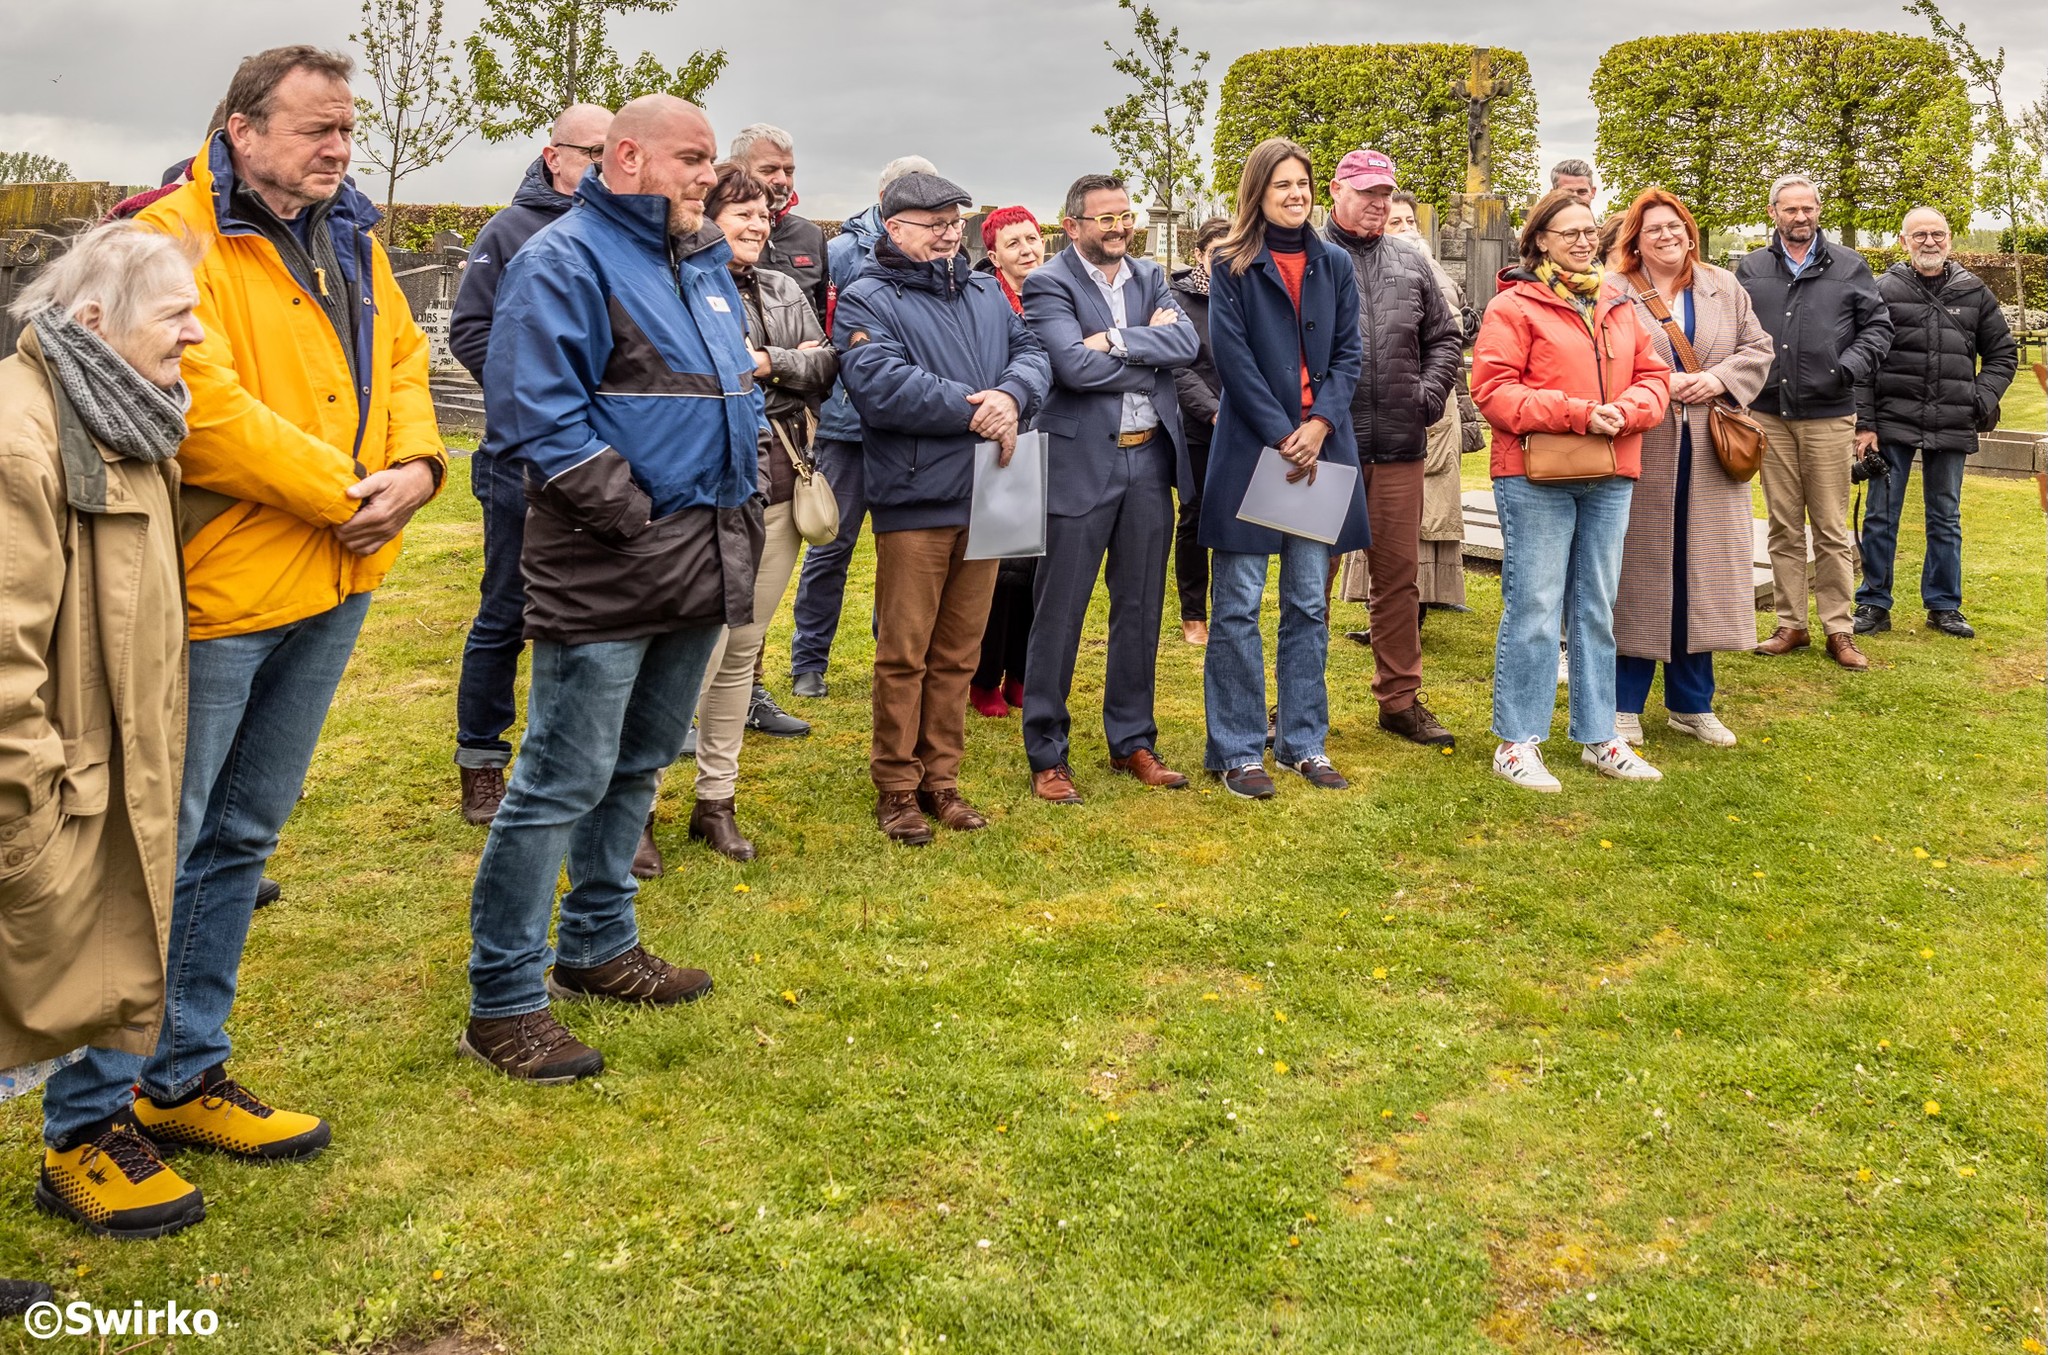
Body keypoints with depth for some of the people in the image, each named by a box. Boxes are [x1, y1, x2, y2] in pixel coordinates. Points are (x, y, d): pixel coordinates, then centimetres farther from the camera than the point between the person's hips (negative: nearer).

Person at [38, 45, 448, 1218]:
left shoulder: (350, 240, 14)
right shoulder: (175, 238, -13)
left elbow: (402, 362, 15)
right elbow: (199, 407, -23)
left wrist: (415, 465, -5)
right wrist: (342, 491, -18)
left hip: (330, 589, 8)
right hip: (213, 591, -8)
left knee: (240, 840, 17)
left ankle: (185, 1077, 32)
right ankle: (88, 1117, 14)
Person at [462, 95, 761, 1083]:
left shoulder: (704, 264, 16)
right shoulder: (566, 261, -10)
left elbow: (735, 391, 25)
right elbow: (539, 416, -18)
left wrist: (735, 506, 11)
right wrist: (640, 520, -17)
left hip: (699, 563, 9)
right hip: (605, 575, -9)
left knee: (637, 766, 18)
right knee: (562, 783, -5)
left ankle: (598, 948, 34)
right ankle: (502, 1005, 5)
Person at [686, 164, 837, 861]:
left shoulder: (783, 289, 15)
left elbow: (826, 366, 7)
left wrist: (766, 362, -9)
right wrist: (791, 364, -11)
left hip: (782, 490, 7)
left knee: (742, 651, 13)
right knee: (699, 654, -8)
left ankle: (715, 802, 23)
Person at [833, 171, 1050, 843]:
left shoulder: (986, 294, 17)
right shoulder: (867, 301, -3)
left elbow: (1032, 354, 7)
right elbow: (880, 385, -19)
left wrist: (1011, 397, -16)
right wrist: (972, 412, -16)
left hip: (983, 497, 6)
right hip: (913, 501, -6)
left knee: (958, 653, 11)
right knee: (904, 653, 0)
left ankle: (940, 778, 22)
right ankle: (896, 786, 12)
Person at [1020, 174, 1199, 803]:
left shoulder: (1150, 277, 12)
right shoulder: (1049, 285, -5)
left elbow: (1188, 341, -5)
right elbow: (1074, 365, -21)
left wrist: (1117, 340, -17)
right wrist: (1151, 352, -10)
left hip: (1149, 458, 6)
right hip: (1080, 463, -5)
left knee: (1140, 610, 12)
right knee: (1058, 614, 1)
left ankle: (1132, 741, 24)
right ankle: (1047, 755, 10)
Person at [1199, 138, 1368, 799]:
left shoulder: (1334, 265, 11)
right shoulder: (1231, 266, 0)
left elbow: (1348, 353, 7)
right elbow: (1233, 356, -8)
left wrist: (1319, 424, -9)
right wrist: (1282, 435, -13)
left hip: (1319, 448, 4)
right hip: (1250, 447, -4)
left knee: (1309, 603, 8)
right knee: (1238, 605, -1)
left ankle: (1304, 741, 18)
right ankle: (1238, 751, 7)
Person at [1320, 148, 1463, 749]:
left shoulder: (1412, 267, 14)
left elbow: (1445, 338, 21)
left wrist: (1431, 392, 6)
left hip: (1399, 450, 4)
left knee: (1399, 577, 10)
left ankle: (1400, 699, 21)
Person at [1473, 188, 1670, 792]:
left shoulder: (1619, 307, 15)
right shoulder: (1514, 306, -3)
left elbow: (1653, 376, 13)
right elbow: (1493, 390, -12)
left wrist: (1625, 411, -9)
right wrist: (1577, 413, -18)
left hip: (1609, 480, 6)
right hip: (1536, 477, -6)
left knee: (1597, 610, 12)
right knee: (1533, 609, -5)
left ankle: (1597, 737, 22)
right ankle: (1517, 742, 4)